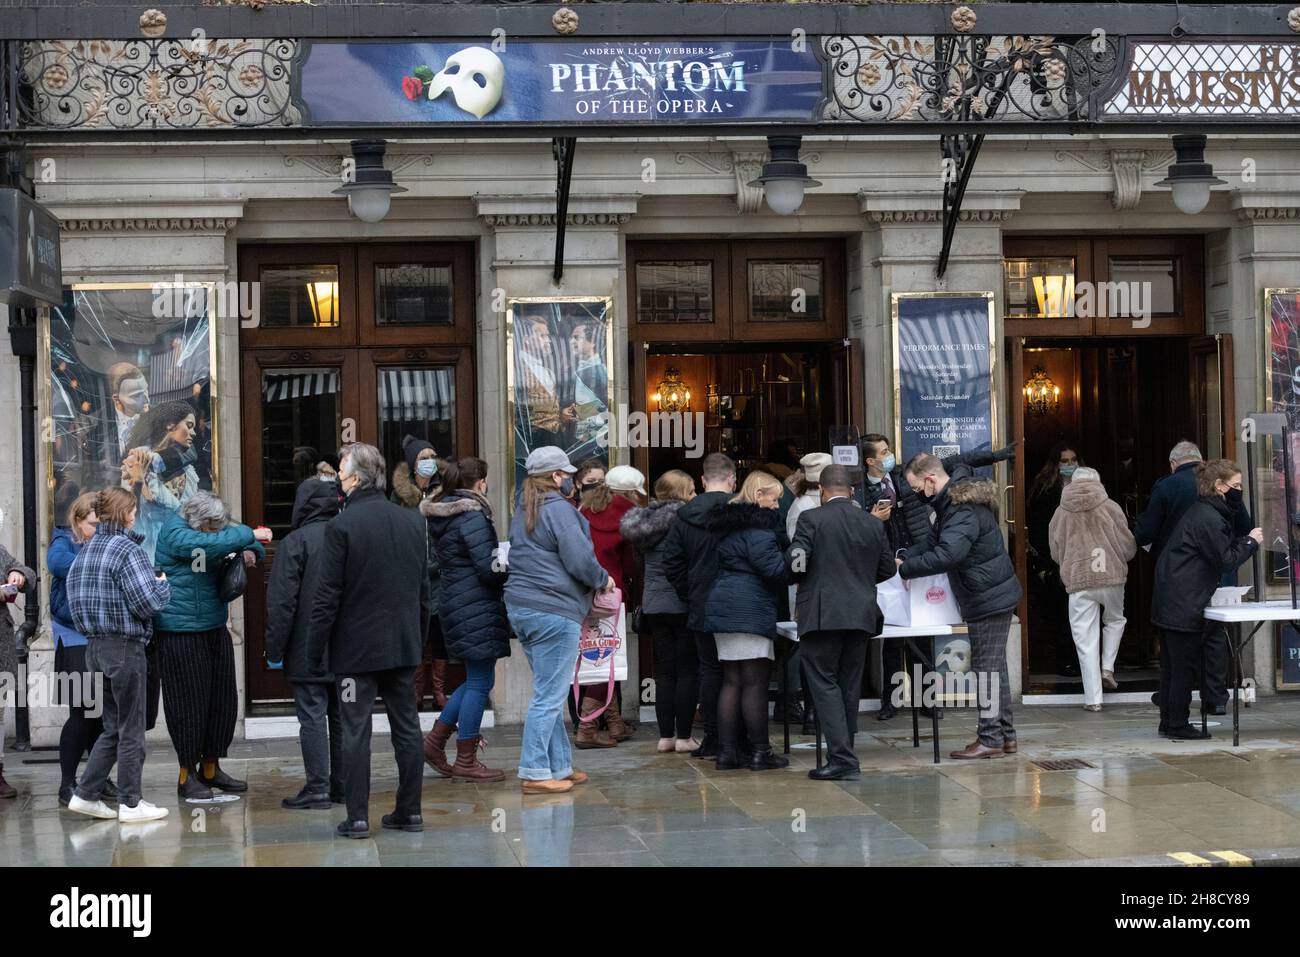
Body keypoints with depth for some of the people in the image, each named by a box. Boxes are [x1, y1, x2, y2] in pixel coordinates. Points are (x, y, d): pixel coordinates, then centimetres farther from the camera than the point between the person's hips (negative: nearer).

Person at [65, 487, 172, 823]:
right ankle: (130, 804, 8)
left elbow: (75, 597, 11)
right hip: (125, 647, -7)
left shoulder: (85, 551, 9)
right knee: (131, 729, 3)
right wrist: (163, 585, 0)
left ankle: (85, 794, 14)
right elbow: (147, 602, -18)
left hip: (95, 647, 7)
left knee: (112, 728, 17)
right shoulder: (127, 550, -14)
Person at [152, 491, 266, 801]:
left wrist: (249, 551, -3)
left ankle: (210, 768, 23)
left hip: (215, 629, 8)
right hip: (180, 633, -8)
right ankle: (187, 775, 7)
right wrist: (247, 534, -18)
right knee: (189, 702, -3)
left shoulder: (213, 529, 11)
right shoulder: (175, 533, -13)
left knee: (223, 698, 10)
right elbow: (211, 544, -30)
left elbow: (252, 544, 21)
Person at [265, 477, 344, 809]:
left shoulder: (295, 542, -11)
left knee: (312, 716, -2)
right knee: (342, 717, 12)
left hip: (307, 651, -5)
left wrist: (275, 650, -8)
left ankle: (317, 788, -3)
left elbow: (282, 602, -14)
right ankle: (342, 786, 16)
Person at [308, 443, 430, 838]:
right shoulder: (413, 521, 6)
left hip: (356, 646, -5)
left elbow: (327, 597, -12)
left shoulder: (341, 526, -12)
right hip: (404, 643, 5)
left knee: (356, 731, -1)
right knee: (407, 727, 11)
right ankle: (409, 810, 15)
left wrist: (315, 650, -4)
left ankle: (357, 817, 0)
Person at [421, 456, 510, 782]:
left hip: (457, 605, 9)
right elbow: (490, 567, -20)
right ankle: (466, 761, 4)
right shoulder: (472, 516, -16)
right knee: (480, 682, -1)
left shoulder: (440, 516, 13)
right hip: (478, 609, -9)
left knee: (476, 679, 19)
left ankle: (436, 740, 19)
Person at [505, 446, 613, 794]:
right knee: (549, 695, -6)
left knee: (549, 692, 15)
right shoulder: (559, 510, -12)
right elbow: (580, 560, -18)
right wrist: (604, 580, 1)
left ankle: (559, 766, 20)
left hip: (521, 608, 9)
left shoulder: (522, 513, 16)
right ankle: (534, 773, -7)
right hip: (554, 612, -9)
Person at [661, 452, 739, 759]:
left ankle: (712, 739, 8)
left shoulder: (684, 516, 3)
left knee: (709, 670, 9)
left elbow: (672, 563, 5)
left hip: (701, 607, 3)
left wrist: (689, 598, 12)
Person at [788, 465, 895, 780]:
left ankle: (841, 758, -10)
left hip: (822, 616, -5)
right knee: (850, 685, 13)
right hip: (861, 615, 5)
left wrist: (803, 579, 10)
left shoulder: (811, 519, -7)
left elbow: (795, 563, -12)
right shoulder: (873, 524, 8)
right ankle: (845, 754, 17)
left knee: (825, 684, -2)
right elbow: (887, 569, 14)